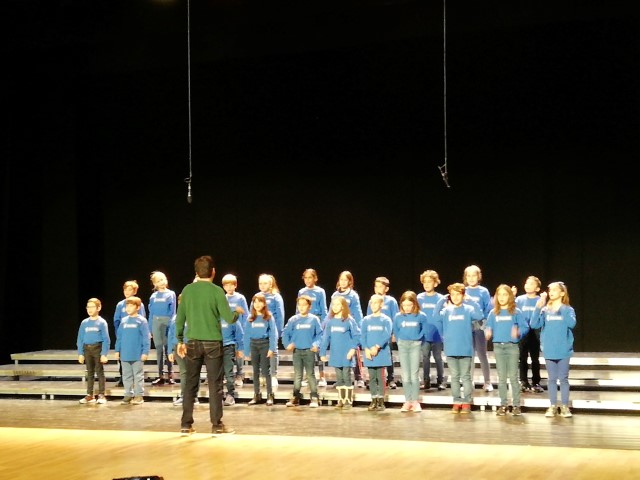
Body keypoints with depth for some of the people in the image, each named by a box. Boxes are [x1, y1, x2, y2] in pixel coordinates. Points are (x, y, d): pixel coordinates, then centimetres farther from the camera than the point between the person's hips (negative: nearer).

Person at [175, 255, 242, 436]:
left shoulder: (187, 290, 1)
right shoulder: (216, 291, -9)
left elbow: (180, 318, 5)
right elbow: (229, 318, -11)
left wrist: (180, 341, 14)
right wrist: (238, 312, 10)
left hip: (193, 343, 3)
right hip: (212, 343, -3)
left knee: (191, 384, 10)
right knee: (215, 384, 3)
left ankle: (186, 425, 13)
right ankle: (217, 425, 6)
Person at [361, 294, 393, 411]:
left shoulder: (386, 320, 0)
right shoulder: (366, 320, 9)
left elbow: (387, 335, -9)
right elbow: (362, 336, 4)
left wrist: (377, 347, -19)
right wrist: (366, 349, -10)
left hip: (381, 353, -3)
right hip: (369, 353, 3)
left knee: (380, 377, 0)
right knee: (372, 378, 6)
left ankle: (381, 401, 3)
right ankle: (374, 400, 11)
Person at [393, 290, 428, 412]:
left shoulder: (421, 316, -6)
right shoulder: (398, 317, -1)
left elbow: (424, 329, 8)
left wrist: (418, 338, -1)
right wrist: (400, 341, 6)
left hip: (415, 345, -2)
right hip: (402, 345, 2)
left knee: (414, 375, -2)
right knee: (405, 376, 4)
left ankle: (415, 401, 3)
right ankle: (408, 401, 9)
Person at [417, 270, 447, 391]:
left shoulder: (440, 298, -5)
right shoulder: (419, 298, 1)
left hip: (436, 334, -2)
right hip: (424, 334, 2)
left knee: (438, 357, 7)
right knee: (425, 357, 9)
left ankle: (441, 381, 14)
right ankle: (426, 381, 17)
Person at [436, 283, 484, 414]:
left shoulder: (468, 309, -2)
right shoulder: (446, 311, 5)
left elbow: (480, 316, -17)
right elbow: (436, 318, -10)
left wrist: (471, 302, -19)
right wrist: (441, 301, -13)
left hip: (465, 349, -3)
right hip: (450, 349, 3)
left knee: (465, 376, 4)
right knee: (454, 377, 10)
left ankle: (467, 402, 10)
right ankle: (457, 402, 17)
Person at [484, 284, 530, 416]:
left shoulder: (516, 312, 0)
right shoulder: (493, 313, 9)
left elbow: (525, 327, -4)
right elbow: (488, 327, 9)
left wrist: (518, 333, -23)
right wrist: (487, 333, -12)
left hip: (512, 346, -3)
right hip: (498, 347, 3)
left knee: (513, 377, -2)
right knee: (501, 378, 8)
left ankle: (516, 405, 5)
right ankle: (503, 405, 14)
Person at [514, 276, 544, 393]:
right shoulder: (519, 299, 1)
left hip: (534, 333, -1)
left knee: (535, 359, 7)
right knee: (523, 359, 8)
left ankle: (536, 383, 15)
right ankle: (524, 382, 16)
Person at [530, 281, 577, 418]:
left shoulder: (568, 309, -1)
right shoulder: (545, 310, 4)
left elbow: (572, 323, -19)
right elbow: (534, 324, -9)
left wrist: (561, 309, -25)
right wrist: (538, 307, -20)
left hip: (564, 351, -2)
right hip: (549, 351, 2)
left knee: (563, 379, 4)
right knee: (552, 379, 8)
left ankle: (565, 406, 11)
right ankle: (553, 406, 16)